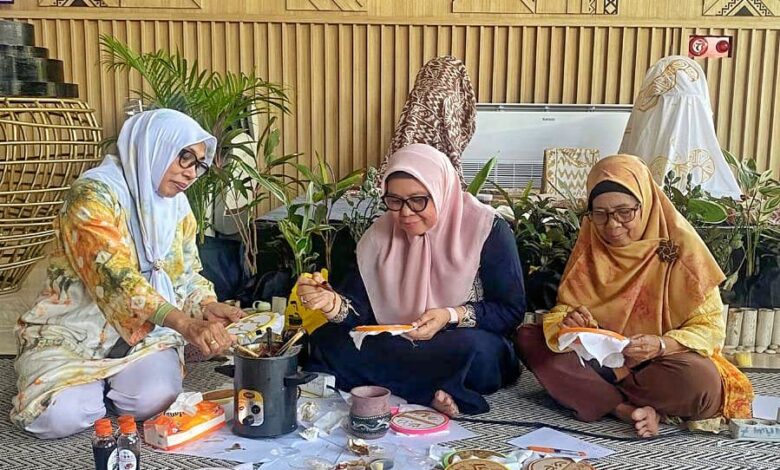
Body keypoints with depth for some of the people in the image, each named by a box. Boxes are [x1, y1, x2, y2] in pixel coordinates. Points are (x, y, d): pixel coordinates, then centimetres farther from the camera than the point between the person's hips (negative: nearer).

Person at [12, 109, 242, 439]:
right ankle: (90, 382, 11)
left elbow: (187, 275, 6)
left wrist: (207, 306, -17)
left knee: (153, 399, -23)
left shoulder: (177, 205, 3)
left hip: (147, 332, 4)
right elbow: (115, 277, -33)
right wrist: (185, 324, -44)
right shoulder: (94, 194, -20)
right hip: (72, 330, -4)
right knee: (59, 417, -25)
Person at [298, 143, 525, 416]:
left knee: (472, 348, -38)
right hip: (396, 346, 5)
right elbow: (360, 308, -3)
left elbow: (512, 309, -9)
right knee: (326, 340, -17)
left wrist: (452, 316, -24)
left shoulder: (487, 230, -11)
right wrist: (332, 303, -25)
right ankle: (429, 396, -22)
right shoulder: (380, 235, 1)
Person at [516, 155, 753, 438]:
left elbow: (711, 327, -10)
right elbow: (564, 308, -1)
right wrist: (569, 323, -26)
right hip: (597, 357, 4)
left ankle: (595, 394, -16)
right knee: (527, 338, -18)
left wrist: (661, 345, -29)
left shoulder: (680, 246, -9)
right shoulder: (590, 245, 0)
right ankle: (628, 409, -24)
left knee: (700, 380, -36)